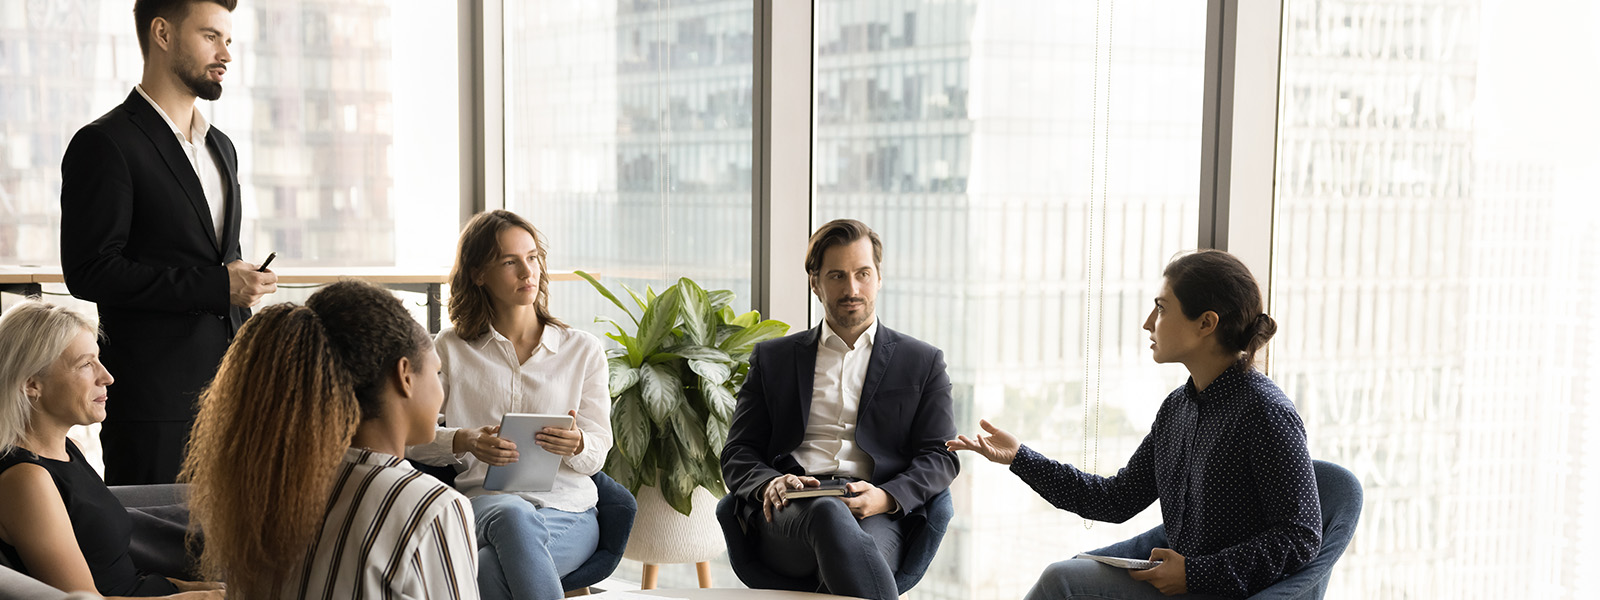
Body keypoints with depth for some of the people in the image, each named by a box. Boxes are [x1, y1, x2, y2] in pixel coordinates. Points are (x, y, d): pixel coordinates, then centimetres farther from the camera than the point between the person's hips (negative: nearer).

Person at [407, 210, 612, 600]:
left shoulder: (583, 350, 11)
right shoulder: (450, 348, 11)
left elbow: (598, 453, 7)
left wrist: (576, 444, -18)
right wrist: (465, 441, -15)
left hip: (567, 509, 0)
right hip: (484, 499, 1)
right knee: (513, 515, -39)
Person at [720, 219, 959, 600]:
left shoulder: (923, 362, 19)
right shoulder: (773, 358, 22)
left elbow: (940, 457, 11)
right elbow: (738, 454, 16)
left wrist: (885, 497, -11)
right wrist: (770, 483, -9)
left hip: (877, 515, -1)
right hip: (790, 512, 1)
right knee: (829, 512, -38)